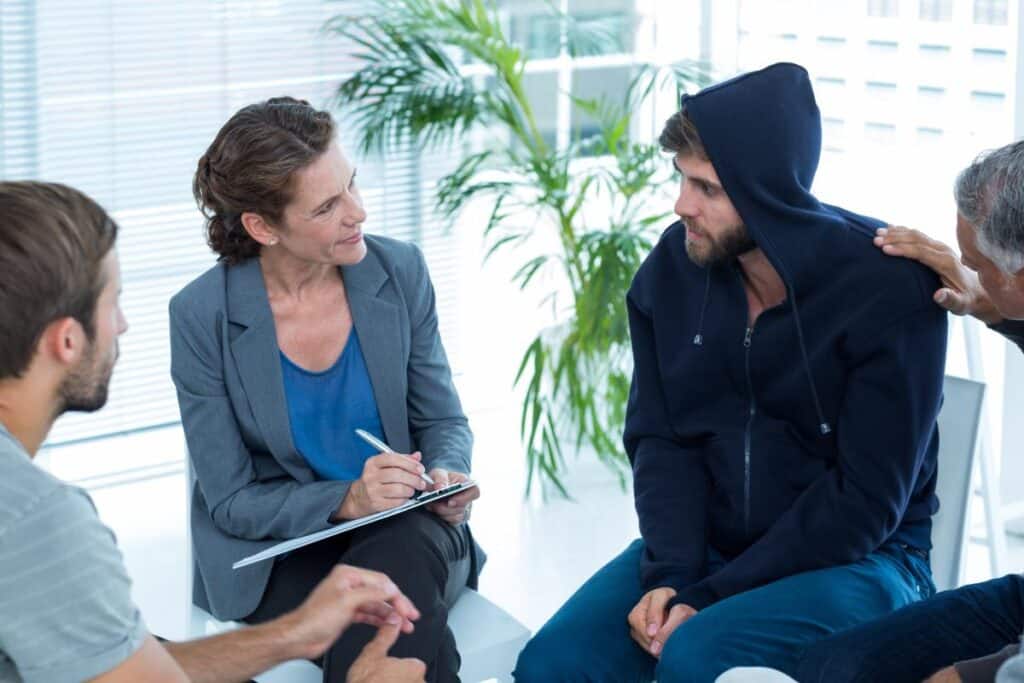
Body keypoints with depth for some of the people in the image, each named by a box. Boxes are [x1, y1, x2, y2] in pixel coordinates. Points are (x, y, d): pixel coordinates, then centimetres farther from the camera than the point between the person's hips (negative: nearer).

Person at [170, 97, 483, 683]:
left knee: (399, 566, -33)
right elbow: (232, 502, -8)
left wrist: (447, 478, -15)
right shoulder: (202, 316, -12)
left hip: (403, 531, 3)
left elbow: (443, 420, 8)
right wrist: (347, 500, -24)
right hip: (275, 554, -3)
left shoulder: (399, 272, -4)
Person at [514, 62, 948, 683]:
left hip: (858, 557, -4)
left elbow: (867, 498, -18)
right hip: (706, 542, 5)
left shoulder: (890, 288, -18)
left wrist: (708, 597, -21)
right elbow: (661, 440, 1)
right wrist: (668, 576, -17)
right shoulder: (674, 266, -3)